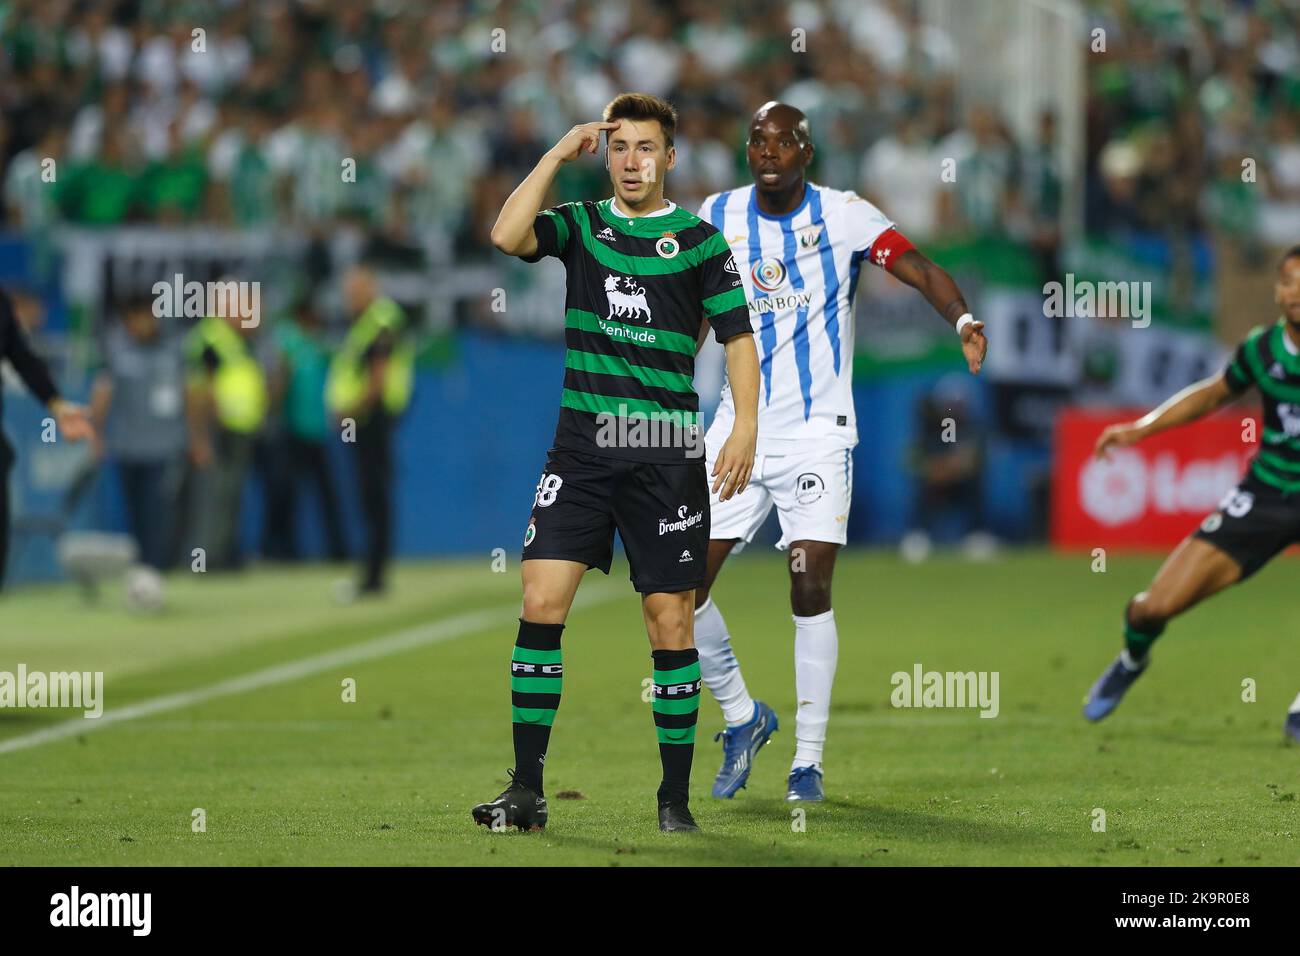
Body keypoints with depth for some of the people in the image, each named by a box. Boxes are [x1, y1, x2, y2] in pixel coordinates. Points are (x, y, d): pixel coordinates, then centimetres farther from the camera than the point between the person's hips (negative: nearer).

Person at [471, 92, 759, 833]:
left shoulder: (700, 239, 4)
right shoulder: (581, 225, 9)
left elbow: (738, 336, 3)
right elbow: (508, 236, -10)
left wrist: (746, 425, -10)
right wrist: (559, 155, -7)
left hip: (666, 453, -1)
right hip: (583, 444, 2)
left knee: (670, 618, 0)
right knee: (542, 601, -8)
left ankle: (676, 797, 8)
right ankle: (527, 790, -3)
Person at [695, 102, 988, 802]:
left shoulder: (843, 214, -6)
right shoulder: (719, 216, 4)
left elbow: (918, 268, -18)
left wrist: (962, 319, -36)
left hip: (817, 434, -3)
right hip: (739, 427, 4)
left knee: (810, 587, -10)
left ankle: (809, 758, 1)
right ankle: (742, 714, 20)